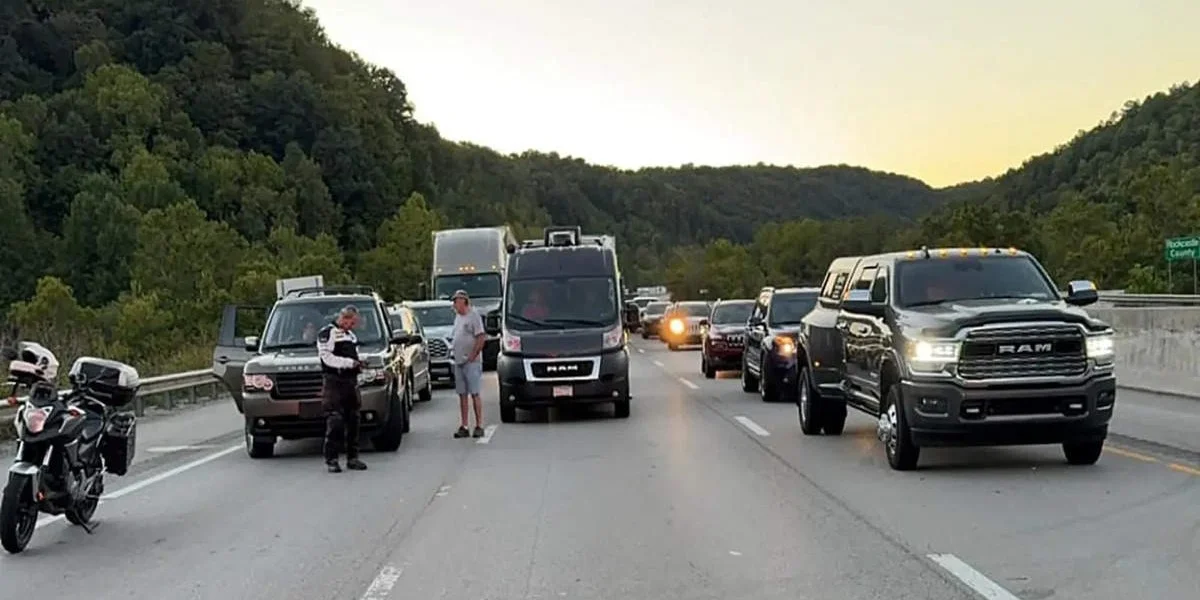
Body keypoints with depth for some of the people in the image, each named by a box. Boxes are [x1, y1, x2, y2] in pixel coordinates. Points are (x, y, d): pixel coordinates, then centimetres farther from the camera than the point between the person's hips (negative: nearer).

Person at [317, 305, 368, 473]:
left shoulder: (351, 335, 21)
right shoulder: (327, 333, -5)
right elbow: (327, 358, -15)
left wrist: (358, 363, 10)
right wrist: (350, 363, -18)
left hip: (351, 382, 8)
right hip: (334, 383, -8)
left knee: (353, 420, 8)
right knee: (335, 421, -11)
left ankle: (352, 457, 14)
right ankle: (331, 459, -7)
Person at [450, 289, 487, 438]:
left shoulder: (473, 316, -8)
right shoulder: (458, 317, 16)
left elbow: (482, 338, -14)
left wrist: (473, 356, -16)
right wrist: (455, 352, 10)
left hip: (471, 362, -8)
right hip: (458, 362, 8)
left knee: (475, 393, -6)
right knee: (462, 394, 8)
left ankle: (479, 426, -3)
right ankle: (463, 426, 11)